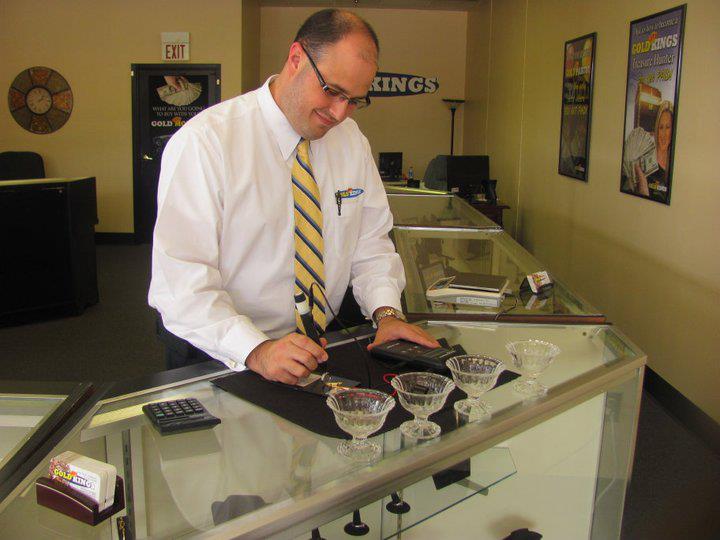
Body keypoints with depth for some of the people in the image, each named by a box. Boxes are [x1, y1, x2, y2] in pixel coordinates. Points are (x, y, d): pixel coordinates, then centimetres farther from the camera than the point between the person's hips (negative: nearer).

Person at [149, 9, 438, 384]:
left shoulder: (351, 139, 6)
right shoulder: (204, 141, -13)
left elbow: (370, 243, 10)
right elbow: (180, 277, -18)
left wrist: (387, 312, -7)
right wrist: (256, 351, -29)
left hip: (322, 349, 5)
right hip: (222, 355, -4)